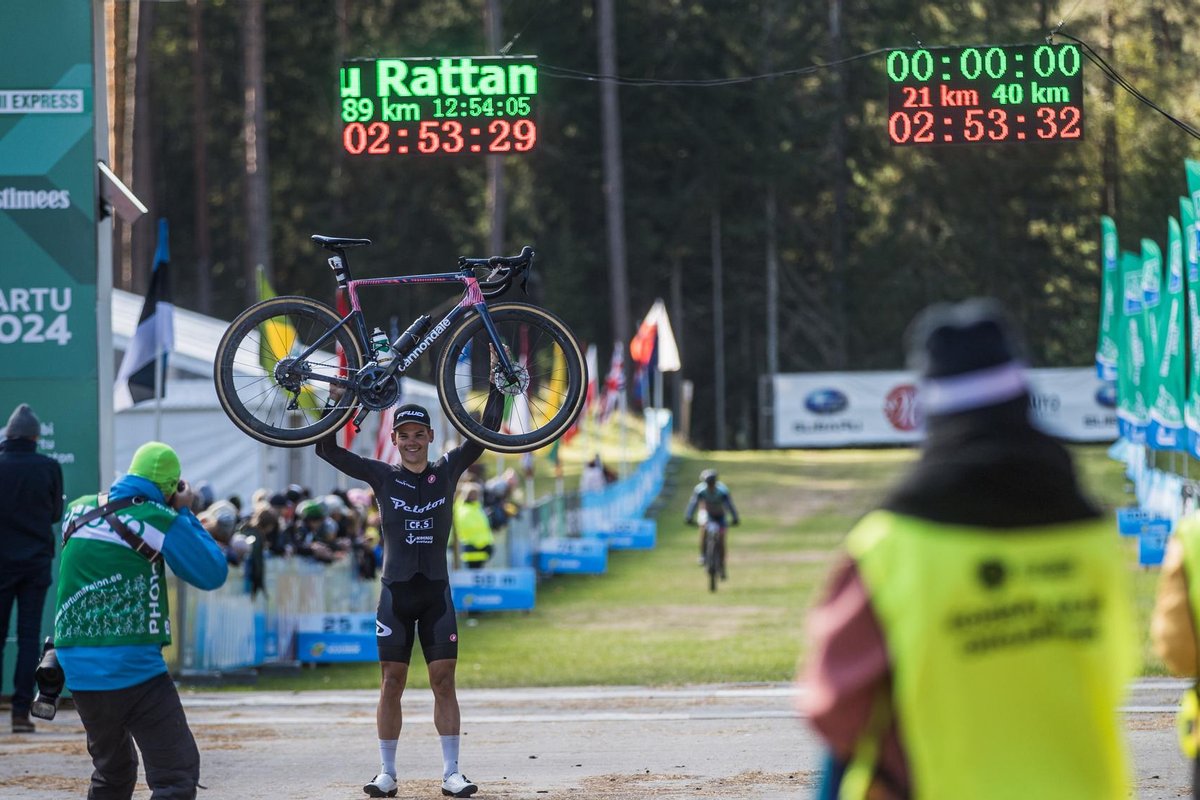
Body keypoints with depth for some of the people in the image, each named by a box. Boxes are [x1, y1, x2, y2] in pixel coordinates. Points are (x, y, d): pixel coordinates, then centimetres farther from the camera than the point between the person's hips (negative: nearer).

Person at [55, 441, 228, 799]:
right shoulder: (158, 520, -9)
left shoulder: (78, 510, 9)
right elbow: (213, 573, -1)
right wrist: (186, 513, 7)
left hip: (77, 671, 7)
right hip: (133, 671, -7)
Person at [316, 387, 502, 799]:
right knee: (392, 681, 1)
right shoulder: (382, 476, 2)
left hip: (436, 591, 1)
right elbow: (327, 449, -3)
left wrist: (498, 387, -3)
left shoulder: (447, 471, 5)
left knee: (444, 680, -1)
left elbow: (486, 432, 3)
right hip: (395, 591, -1)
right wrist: (336, 402, -11)